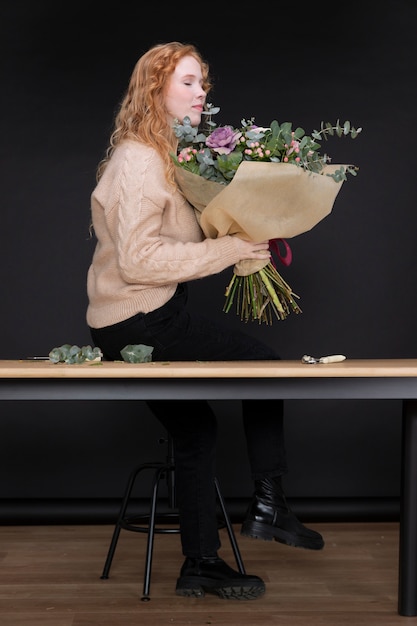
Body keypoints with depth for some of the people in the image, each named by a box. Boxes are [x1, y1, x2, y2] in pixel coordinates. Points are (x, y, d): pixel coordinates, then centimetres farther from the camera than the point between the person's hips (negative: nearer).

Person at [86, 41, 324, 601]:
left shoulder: (166, 154, 17)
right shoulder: (138, 159, -16)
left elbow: (170, 243, 19)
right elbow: (138, 259, -25)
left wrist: (239, 237, 4)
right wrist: (225, 250, -22)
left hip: (132, 325, 11)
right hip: (141, 322, -11)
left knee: (195, 429, 14)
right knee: (264, 363, -8)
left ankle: (200, 565, 22)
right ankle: (268, 505, 2)